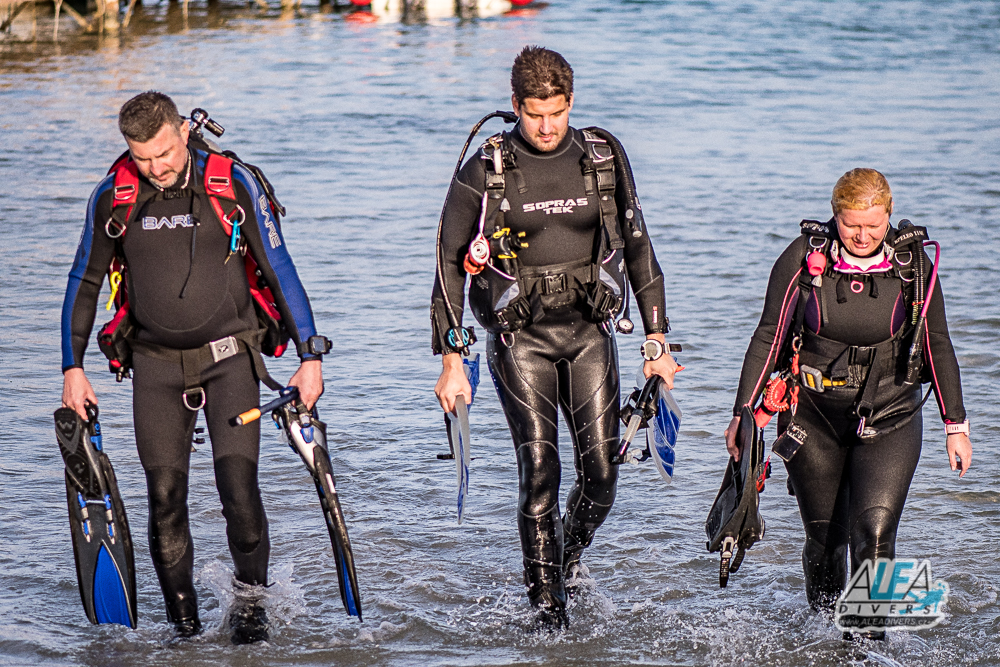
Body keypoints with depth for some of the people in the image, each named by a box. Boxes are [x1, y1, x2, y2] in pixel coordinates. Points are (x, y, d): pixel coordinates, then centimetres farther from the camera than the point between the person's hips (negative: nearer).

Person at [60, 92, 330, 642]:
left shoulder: (234, 185, -8)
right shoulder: (112, 198, -3)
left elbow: (280, 271, -2)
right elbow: (84, 283, 10)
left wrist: (310, 357, -4)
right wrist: (72, 368, 7)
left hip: (229, 354, -2)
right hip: (157, 363, 2)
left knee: (238, 486, -14)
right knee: (165, 497, -3)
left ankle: (251, 599, 6)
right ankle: (183, 620, 10)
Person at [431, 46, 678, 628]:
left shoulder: (604, 160, 3)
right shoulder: (485, 171, -4)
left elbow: (638, 249, 11)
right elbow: (449, 264, 1)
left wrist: (656, 341, 8)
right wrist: (452, 360, -4)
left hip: (589, 330, 2)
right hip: (520, 335, -2)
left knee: (602, 467, -4)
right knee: (540, 466, -10)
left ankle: (571, 555, 26)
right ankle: (547, 604, -2)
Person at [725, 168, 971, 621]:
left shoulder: (913, 263, -5)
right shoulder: (803, 259, -8)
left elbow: (937, 346, 5)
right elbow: (768, 337, -1)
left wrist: (956, 425, 7)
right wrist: (743, 411, -3)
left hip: (888, 418, 0)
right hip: (815, 417, 0)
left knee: (874, 534, -14)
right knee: (825, 537, 8)